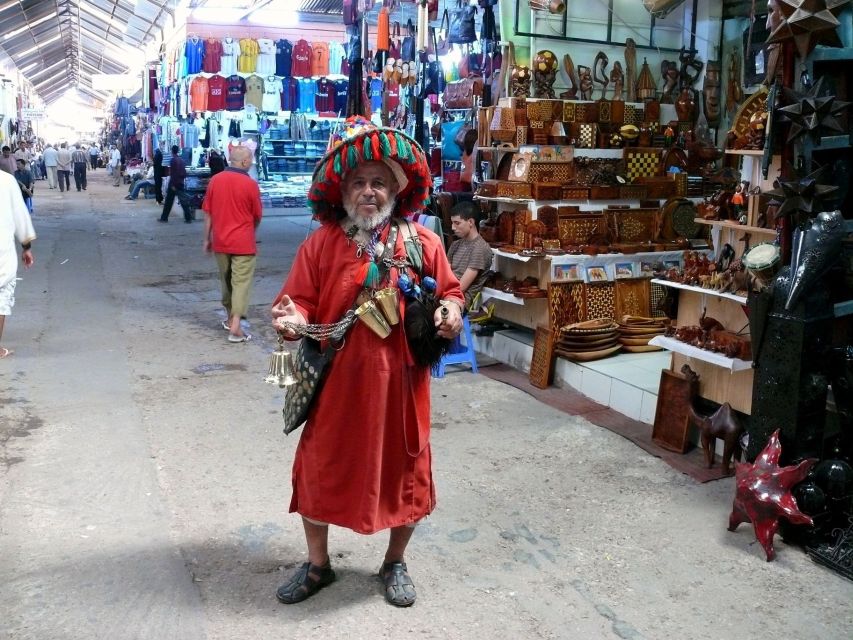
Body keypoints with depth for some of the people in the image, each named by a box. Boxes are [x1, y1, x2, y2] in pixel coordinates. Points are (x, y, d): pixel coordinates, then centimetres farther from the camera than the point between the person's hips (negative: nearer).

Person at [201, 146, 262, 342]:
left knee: (226, 281, 19)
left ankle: (230, 318, 31)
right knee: (241, 282, -3)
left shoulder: (215, 180, 1)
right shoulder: (250, 184, -10)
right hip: (242, 243, -5)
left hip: (220, 241, 5)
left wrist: (207, 238, 13)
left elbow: (207, 213, 5)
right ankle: (235, 326, -9)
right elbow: (257, 216, 0)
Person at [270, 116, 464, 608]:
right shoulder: (321, 244, -2)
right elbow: (301, 302, -3)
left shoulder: (423, 243, 0)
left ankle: (396, 563, 37)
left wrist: (450, 313, -13)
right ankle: (318, 565, 35)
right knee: (320, 470, 11)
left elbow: (450, 292, 8)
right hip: (335, 382, 0)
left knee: (403, 470, 12)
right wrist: (292, 320, -25)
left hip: (400, 382, 0)